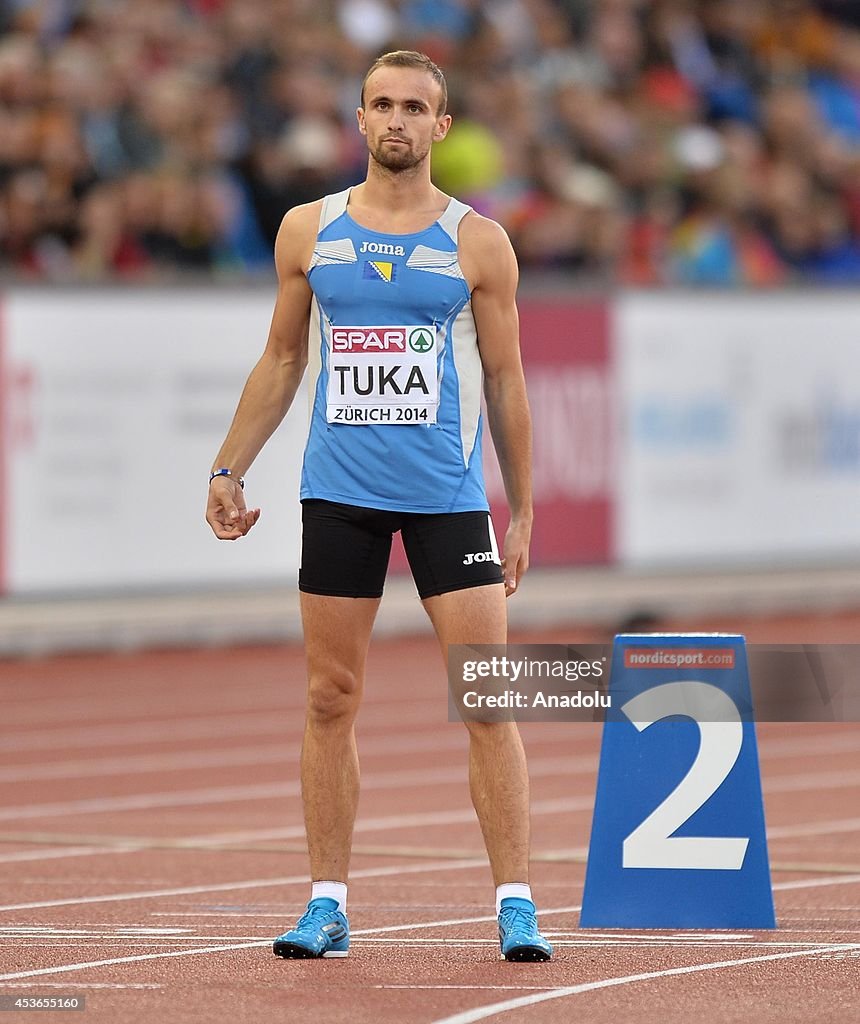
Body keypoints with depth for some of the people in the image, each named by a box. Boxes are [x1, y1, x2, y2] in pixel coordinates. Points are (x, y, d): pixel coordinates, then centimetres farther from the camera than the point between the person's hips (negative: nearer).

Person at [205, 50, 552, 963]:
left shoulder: (478, 244, 2)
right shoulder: (308, 232, 7)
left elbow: (504, 381, 5)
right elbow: (281, 360, 15)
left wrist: (522, 512, 3)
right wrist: (229, 470, 9)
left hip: (448, 498, -2)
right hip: (337, 494, 2)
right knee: (330, 701, 4)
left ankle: (515, 905, -4)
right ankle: (326, 907, 11)